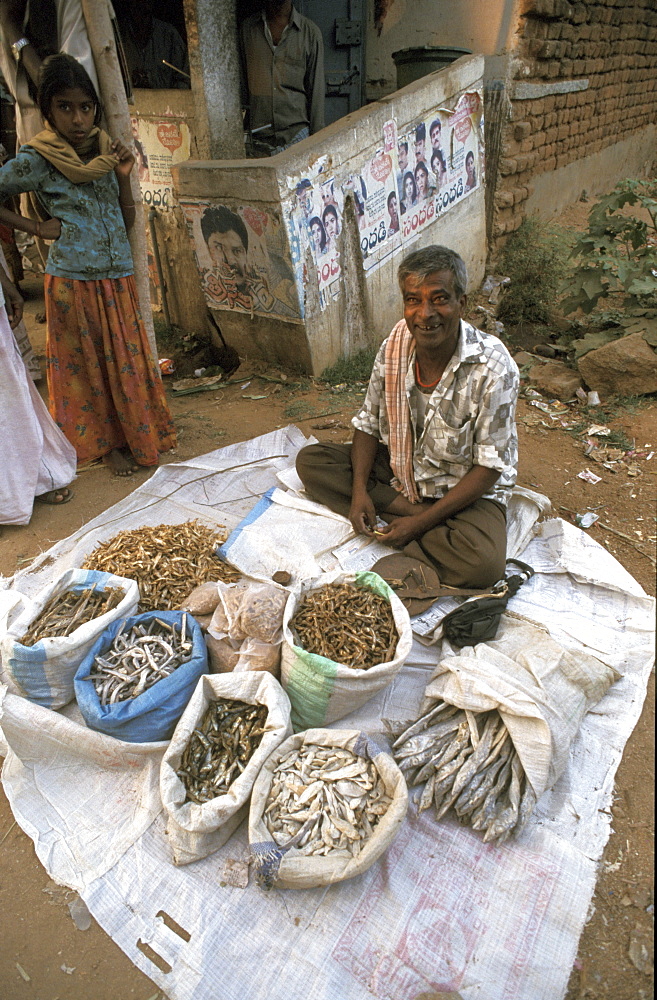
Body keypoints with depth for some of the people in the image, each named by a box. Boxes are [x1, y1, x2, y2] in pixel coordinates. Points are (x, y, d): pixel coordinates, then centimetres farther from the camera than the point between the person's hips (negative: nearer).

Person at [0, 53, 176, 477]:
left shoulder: (107, 151, 5)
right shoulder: (36, 160, -8)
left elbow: (127, 220, 7)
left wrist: (124, 176, -5)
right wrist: (37, 228, -8)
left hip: (119, 276, 4)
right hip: (73, 279, -4)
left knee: (129, 357, 10)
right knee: (87, 362, 7)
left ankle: (138, 433, 27)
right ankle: (107, 441, 21)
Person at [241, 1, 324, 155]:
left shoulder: (310, 31, 7)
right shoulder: (248, 28, 10)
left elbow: (316, 89, 5)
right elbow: (242, 80, 12)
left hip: (297, 134, -1)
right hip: (260, 135, 1)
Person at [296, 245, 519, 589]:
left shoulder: (493, 367, -23)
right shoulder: (394, 346, -9)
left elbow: (489, 467, -19)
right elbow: (369, 424, 1)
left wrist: (421, 522, -23)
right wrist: (359, 490, -14)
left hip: (468, 490, -5)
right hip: (399, 470, 5)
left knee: (483, 564, -33)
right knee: (310, 460, -8)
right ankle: (404, 510, -15)